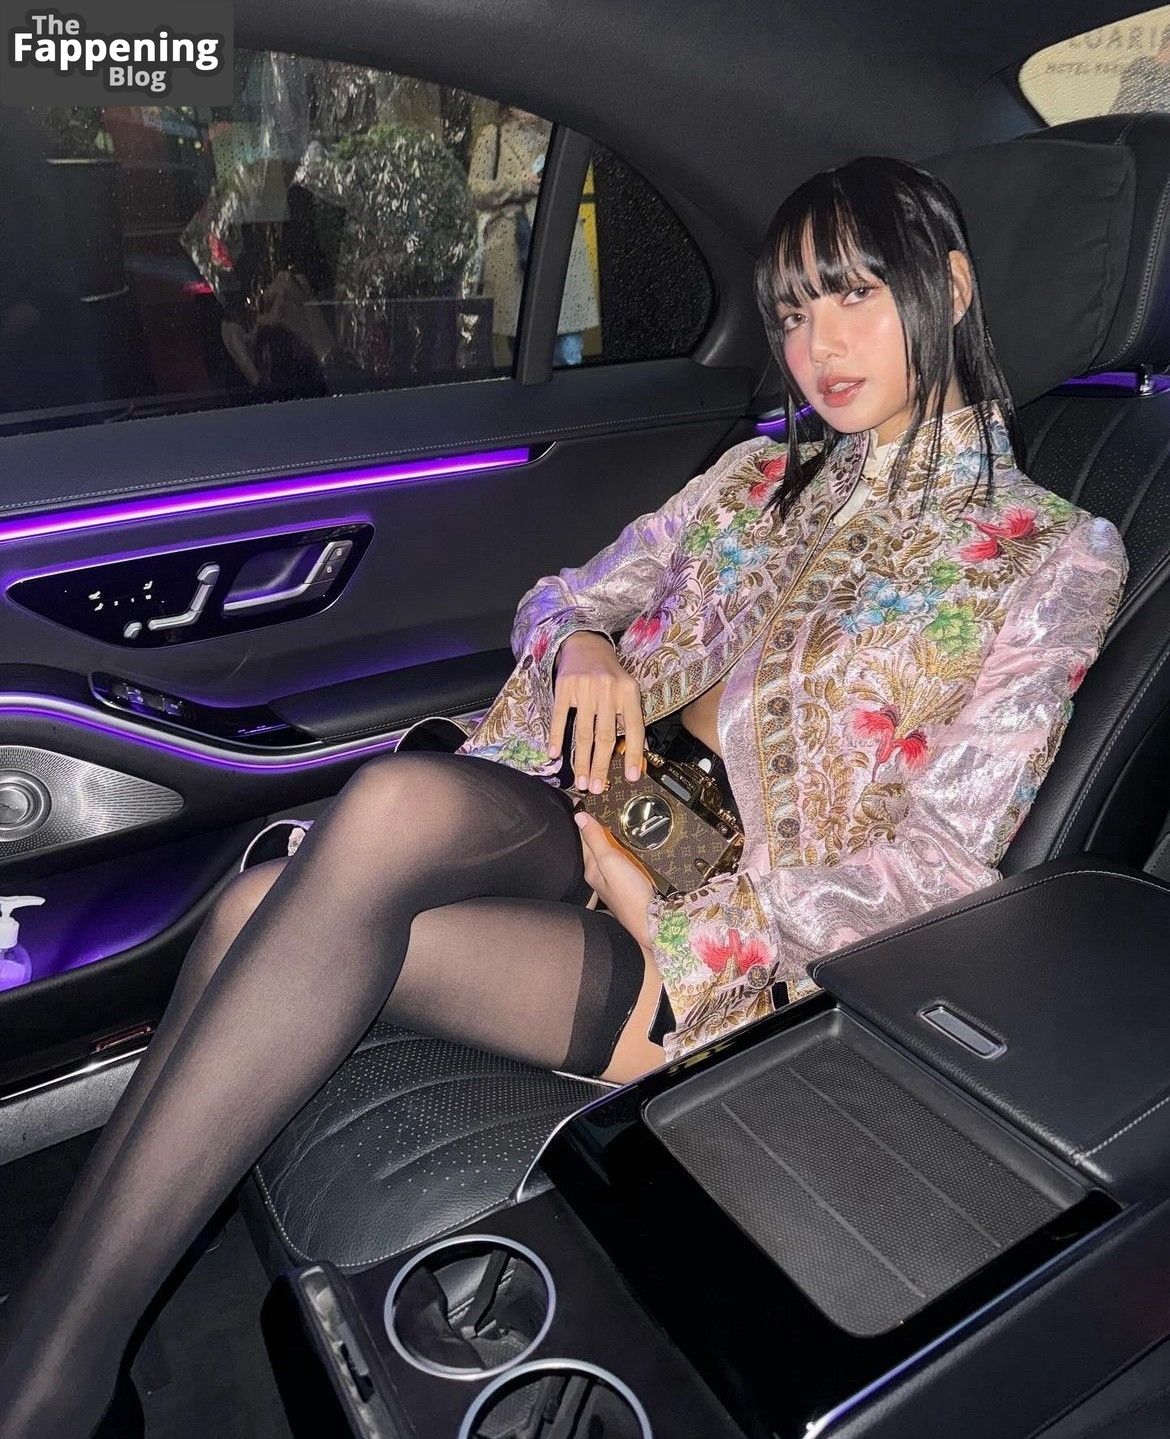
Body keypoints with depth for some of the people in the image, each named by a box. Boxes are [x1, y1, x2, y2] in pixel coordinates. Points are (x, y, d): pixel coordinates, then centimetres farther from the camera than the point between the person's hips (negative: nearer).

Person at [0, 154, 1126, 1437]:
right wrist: (581, 644, -6)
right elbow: (555, 598, 20)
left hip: (738, 942, -5)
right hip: (610, 815, 5)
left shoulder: (1053, 553, 3)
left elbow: (942, 863, -7)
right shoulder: (759, 478, 19)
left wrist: (673, 929, -15)